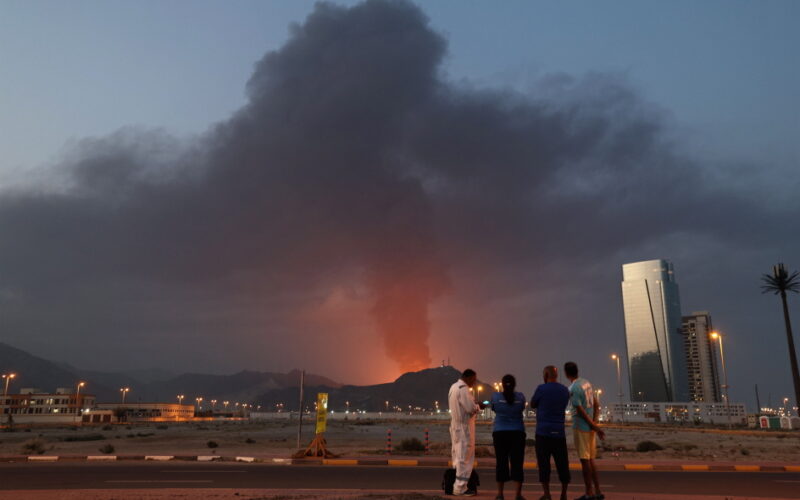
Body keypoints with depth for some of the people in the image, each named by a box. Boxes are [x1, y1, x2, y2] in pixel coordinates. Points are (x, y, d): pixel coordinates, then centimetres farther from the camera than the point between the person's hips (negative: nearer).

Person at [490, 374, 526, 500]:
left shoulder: (495, 396, -4)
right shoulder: (520, 397, -2)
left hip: (500, 433, 0)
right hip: (517, 433, 0)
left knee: (501, 462, 5)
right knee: (517, 462, 5)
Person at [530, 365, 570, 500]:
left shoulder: (541, 389, -7)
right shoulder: (565, 391, 7)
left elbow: (532, 405, 6)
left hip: (543, 432, -4)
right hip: (559, 432, 4)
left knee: (543, 463, 2)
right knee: (562, 463, 10)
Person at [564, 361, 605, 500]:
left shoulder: (572, 389, -17)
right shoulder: (586, 382, 8)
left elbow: (581, 411, -18)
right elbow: (596, 405, 8)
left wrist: (594, 426, -11)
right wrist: (595, 423, 1)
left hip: (581, 427, -8)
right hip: (589, 427, 8)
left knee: (584, 460, 0)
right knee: (590, 460, 15)